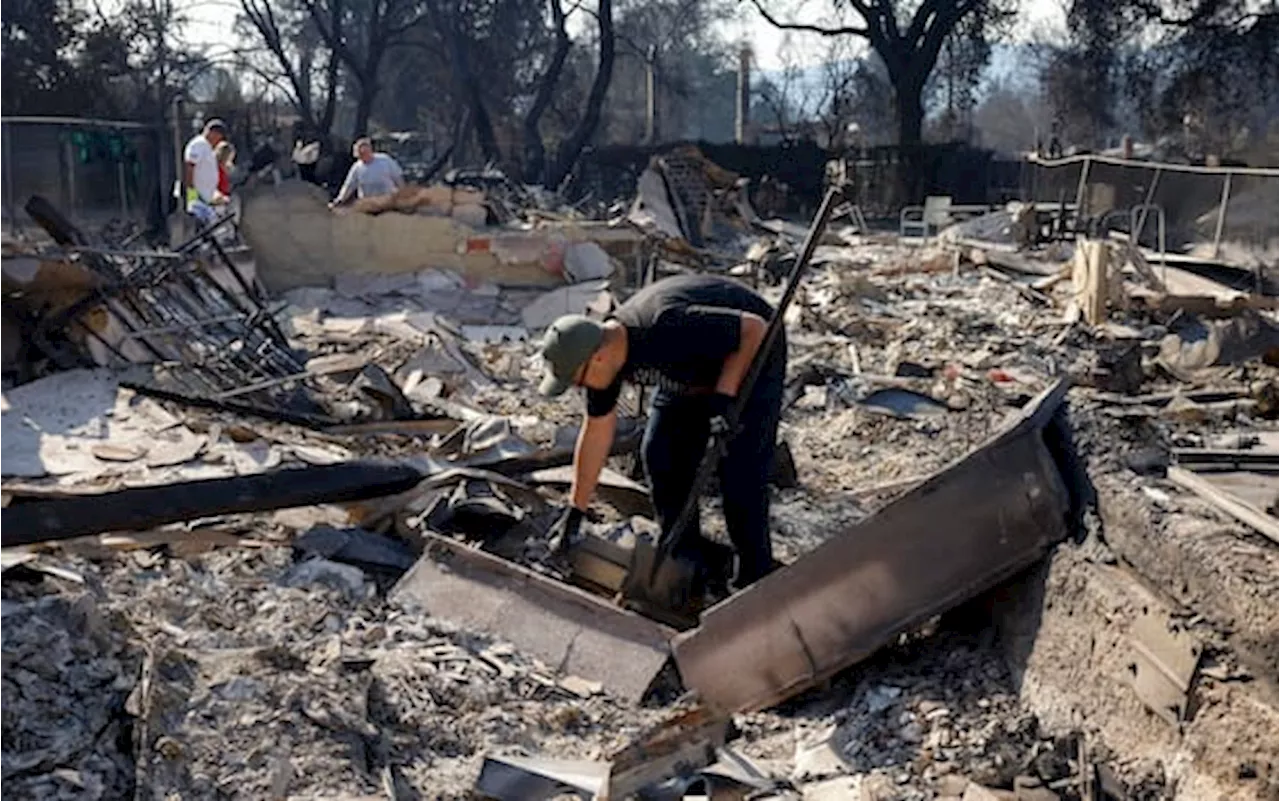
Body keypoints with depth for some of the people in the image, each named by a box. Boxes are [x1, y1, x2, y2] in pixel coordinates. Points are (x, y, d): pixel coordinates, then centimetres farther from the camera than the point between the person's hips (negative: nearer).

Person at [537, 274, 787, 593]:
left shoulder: (669, 331, -41)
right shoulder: (605, 353, -15)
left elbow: (755, 328, -31)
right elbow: (597, 431, -3)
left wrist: (724, 396, -35)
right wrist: (575, 511, 2)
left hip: (750, 355, -7)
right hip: (698, 365, 8)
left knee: (741, 470, -15)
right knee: (658, 453, -1)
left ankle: (756, 578, 0)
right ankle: (687, 564, 13)